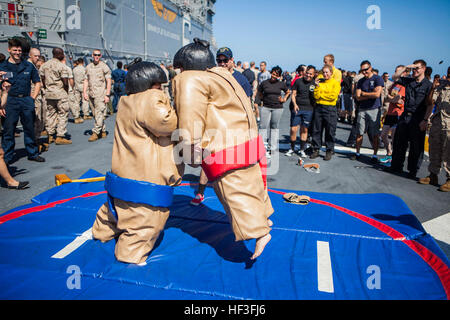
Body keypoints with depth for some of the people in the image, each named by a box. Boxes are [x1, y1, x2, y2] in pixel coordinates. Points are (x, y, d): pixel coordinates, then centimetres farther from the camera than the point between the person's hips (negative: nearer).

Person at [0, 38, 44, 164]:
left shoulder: (28, 66, 10)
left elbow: (37, 82, 15)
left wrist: (32, 97, 5)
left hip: (27, 100, 2)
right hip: (10, 101, -2)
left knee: (30, 128, 9)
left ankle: (32, 153, 20)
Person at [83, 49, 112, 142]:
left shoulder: (104, 67, -3)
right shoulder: (88, 67, 14)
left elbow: (109, 82, -6)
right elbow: (86, 81, 16)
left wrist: (107, 95, -13)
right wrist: (84, 92, 5)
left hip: (101, 94, -6)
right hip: (91, 94, 6)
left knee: (99, 114, -10)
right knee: (95, 115, 10)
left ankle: (95, 133, -7)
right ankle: (103, 131, 20)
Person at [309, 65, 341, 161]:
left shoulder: (335, 83, 1)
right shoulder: (320, 82, 11)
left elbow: (333, 96, -11)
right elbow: (316, 96, 2)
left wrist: (321, 94, -4)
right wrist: (317, 86, -9)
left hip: (330, 109, -4)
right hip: (318, 107, 4)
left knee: (330, 131, 1)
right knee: (316, 130, 6)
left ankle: (329, 151, 10)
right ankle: (316, 150, 15)